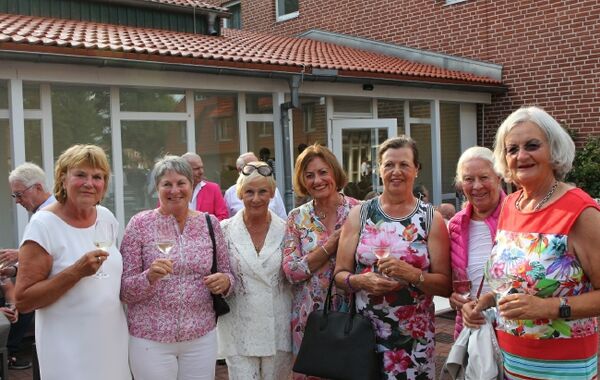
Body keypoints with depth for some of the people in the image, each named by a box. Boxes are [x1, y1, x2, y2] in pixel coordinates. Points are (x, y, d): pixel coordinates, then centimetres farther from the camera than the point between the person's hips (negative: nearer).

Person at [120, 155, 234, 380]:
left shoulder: (210, 223, 3)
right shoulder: (140, 224, -5)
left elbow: (226, 273, 12)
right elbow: (124, 290, -5)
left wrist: (225, 281, -10)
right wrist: (149, 277, -24)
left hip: (202, 337, 3)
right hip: (150, 340, -2)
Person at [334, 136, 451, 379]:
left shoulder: (431, 218, -1)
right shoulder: (359, 215, 3)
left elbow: (446, 285, -3)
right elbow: (340, 275, 4)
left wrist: (412, 274, -19)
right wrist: (362, 281, -16)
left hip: (414, 335, -1)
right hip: (365, 331, 1)